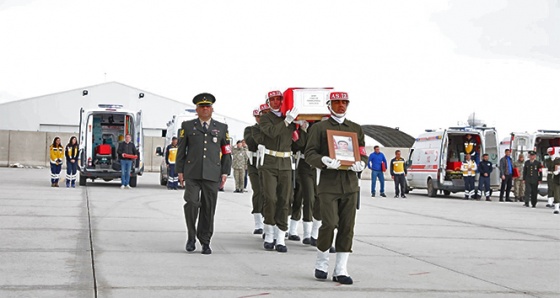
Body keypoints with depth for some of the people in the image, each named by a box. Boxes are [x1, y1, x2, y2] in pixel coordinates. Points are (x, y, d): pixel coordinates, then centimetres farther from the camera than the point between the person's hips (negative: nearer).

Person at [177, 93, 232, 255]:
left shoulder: (221, 128, 13)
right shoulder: (188, 126, 11)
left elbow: (226, 152, 13)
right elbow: (181, 150, 11)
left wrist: (225, 172, 5)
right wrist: (180, 171, 3)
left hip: (212, 175, 1)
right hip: (192, 174, -1)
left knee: (208, 208, 0)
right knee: (191, 203, -15)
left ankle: (205, 242, 10)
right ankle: (191, 236, 4)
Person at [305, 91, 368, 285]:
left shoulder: (356, 129, 17)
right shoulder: (319, 128, 6)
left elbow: (363, 153, 18)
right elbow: (310, 154, -1)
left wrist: (361, 164, -5)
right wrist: (324, 161, -20)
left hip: (350, 184, 4)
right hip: (328, 184, -4)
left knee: (347, 227, 0)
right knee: (329, 224, -13)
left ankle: (341, 270, 5)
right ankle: (321, 263, 9)